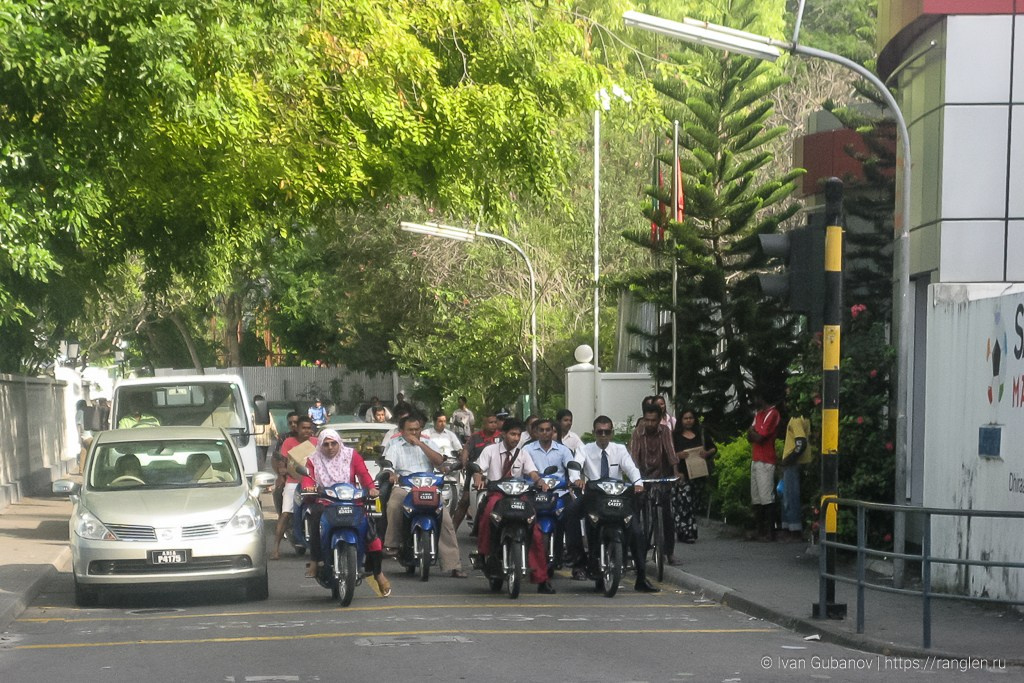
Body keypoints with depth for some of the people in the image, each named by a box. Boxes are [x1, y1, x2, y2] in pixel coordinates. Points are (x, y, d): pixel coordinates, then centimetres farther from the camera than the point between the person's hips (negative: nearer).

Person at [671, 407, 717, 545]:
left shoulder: (701, 434, 13)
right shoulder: (675, 435, 4)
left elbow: (714, 448, 17)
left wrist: (707, 453, -4)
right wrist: (678, 455, -19)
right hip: (682, 474, -4)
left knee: (692, 503, 7)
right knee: (683, 502, -16)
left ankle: (687, 533, 15)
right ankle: (686, 532, -16)